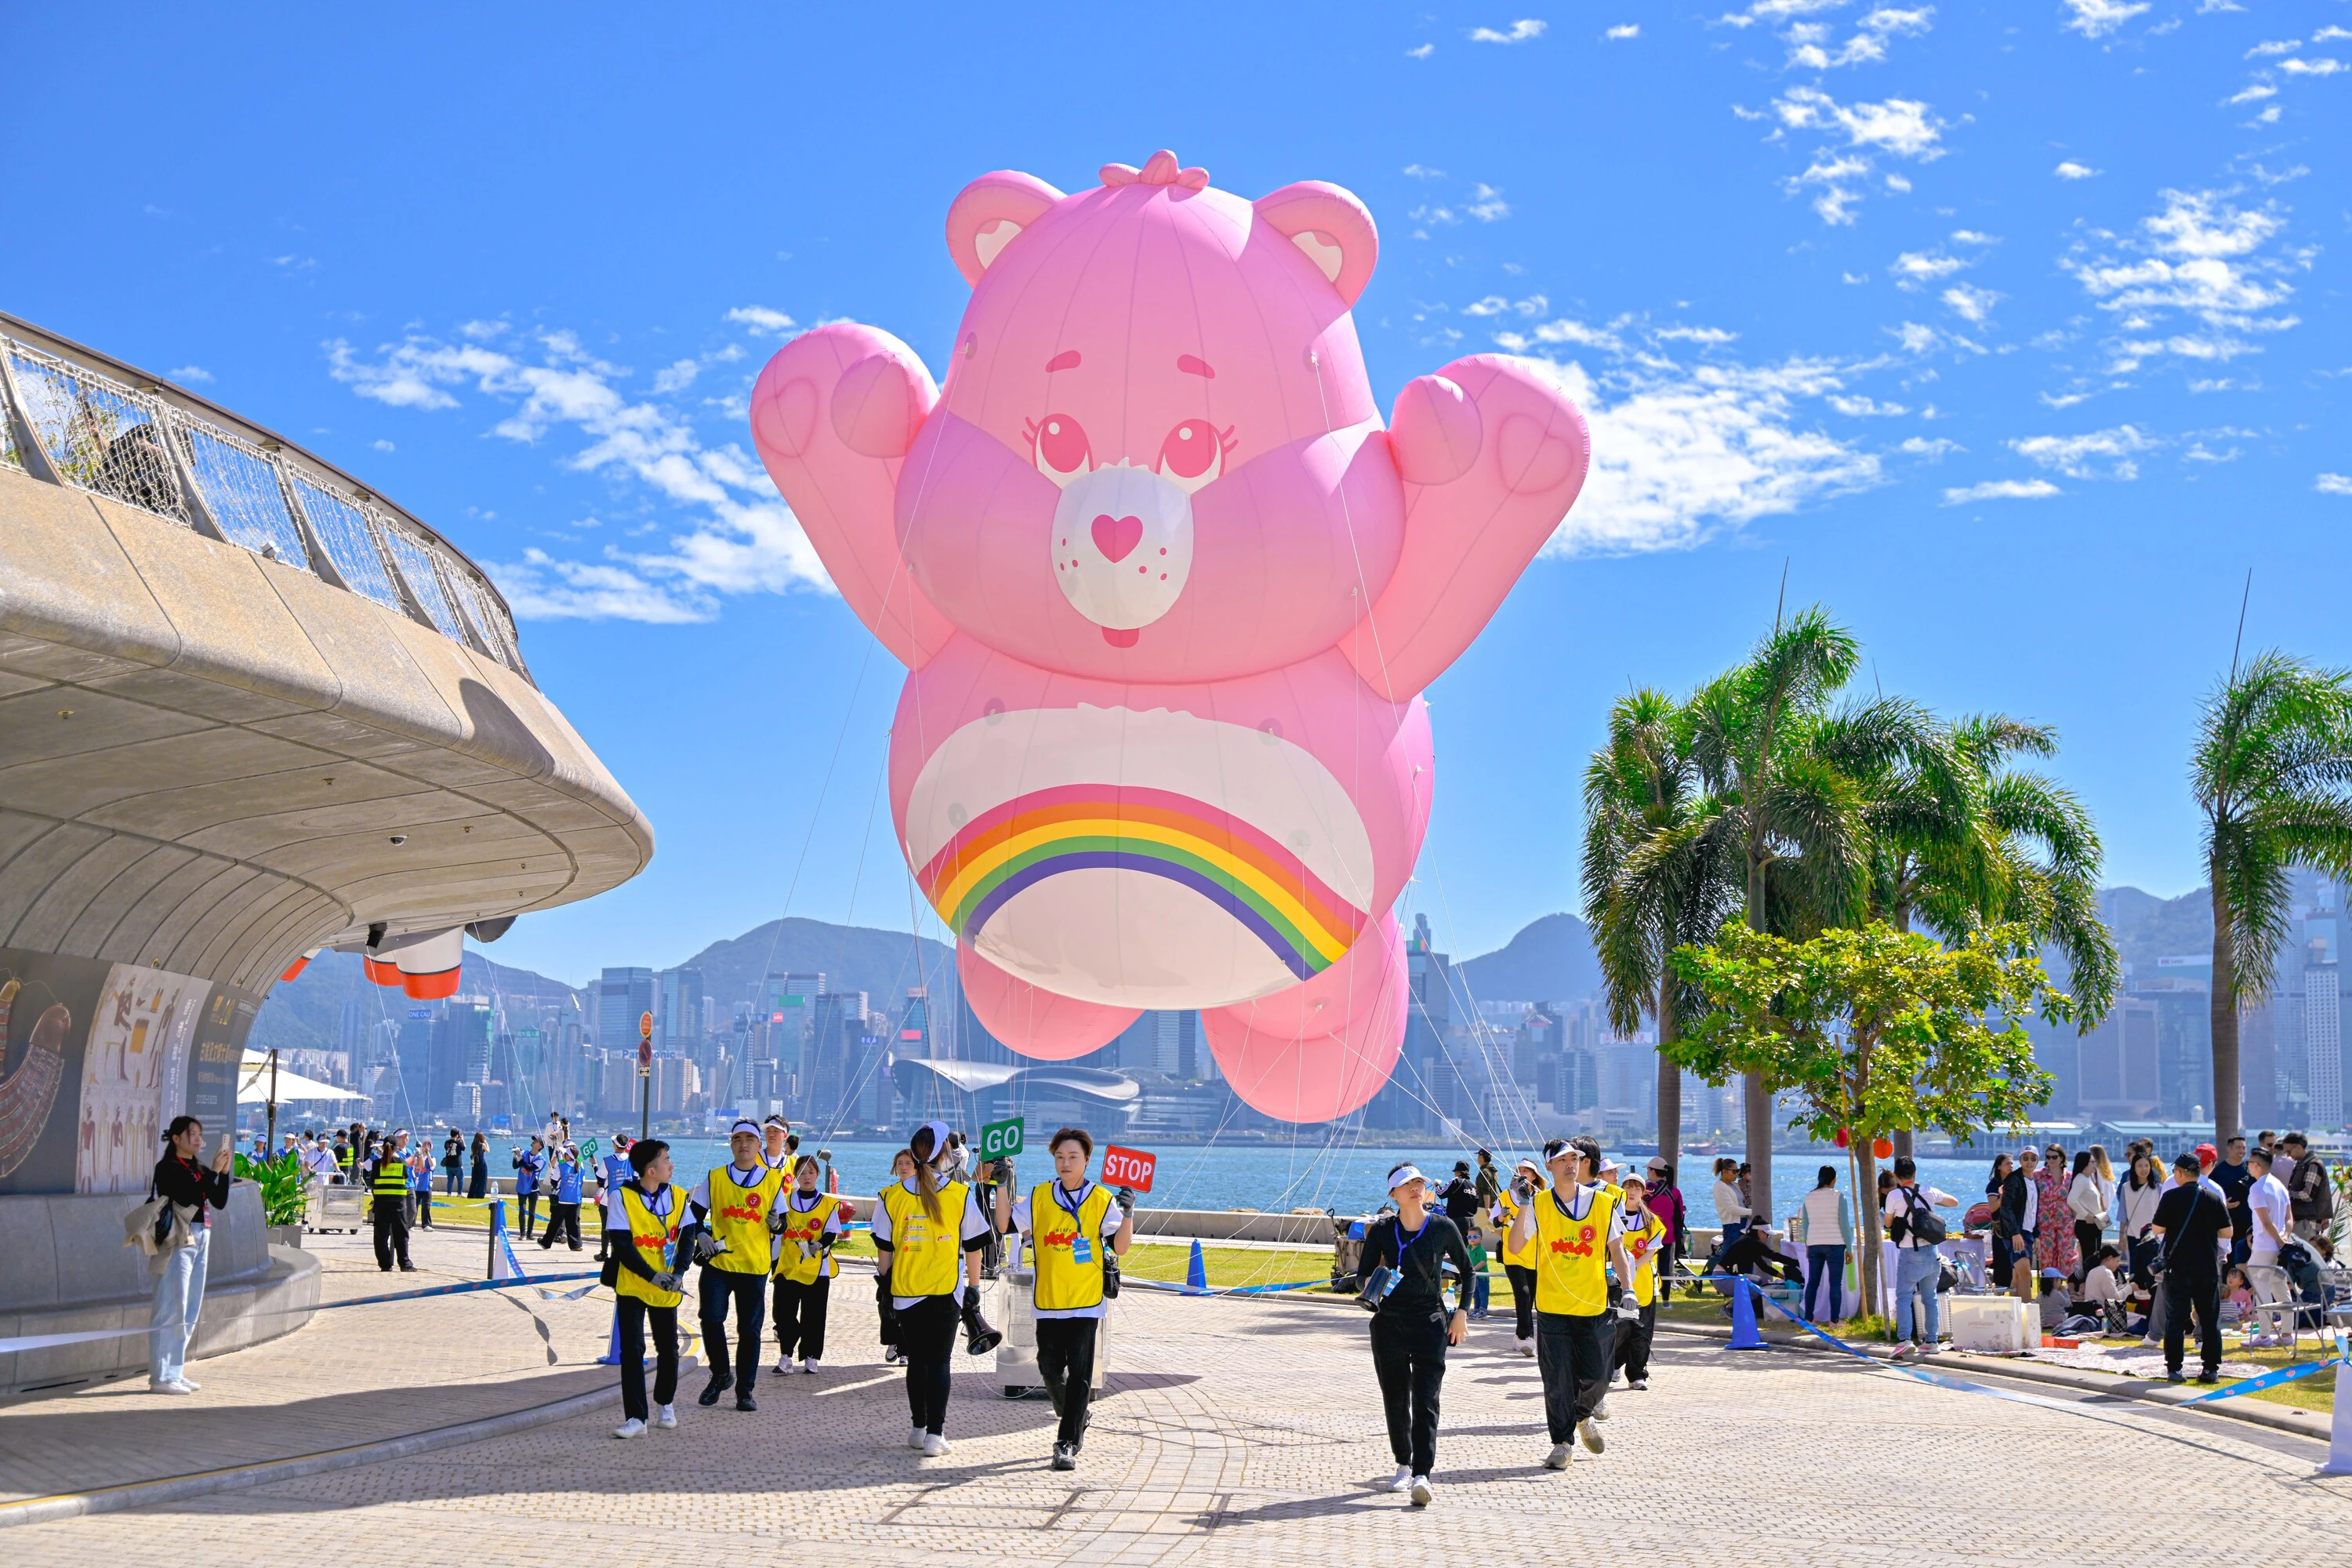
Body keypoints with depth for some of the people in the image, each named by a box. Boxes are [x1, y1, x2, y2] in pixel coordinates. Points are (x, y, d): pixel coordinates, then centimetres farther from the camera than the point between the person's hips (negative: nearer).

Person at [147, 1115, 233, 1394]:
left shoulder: (198, 1169, 16)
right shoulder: (168, 1168, -6)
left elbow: (220, 1201, 10)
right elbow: (188, 1199, -19)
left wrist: (224, 1172, -1)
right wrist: (214, 1171, -18)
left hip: (200, 1240, 9)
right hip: (178, 1241, -9)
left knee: (190, 1311, 10)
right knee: (172, 1308, -9)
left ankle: (175, 1372, 16)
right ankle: (161, 1377, -7)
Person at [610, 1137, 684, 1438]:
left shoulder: (677, 1197, 1)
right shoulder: (623, 1197, -11)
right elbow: (622, 1244, -14)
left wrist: (678, 1272, -16)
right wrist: (652, 1276, -21)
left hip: (667, 1289, 3)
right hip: (632, 1286, -3)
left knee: (668, 1348, 11)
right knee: (632, 1350, -7)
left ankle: (665, 1404, 33)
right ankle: (635, 1417, -5)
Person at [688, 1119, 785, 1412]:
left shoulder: (773, 1180, 5)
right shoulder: (714, 1178, 5)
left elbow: (781, 1220, 10)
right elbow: (694, 1214, 7)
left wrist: (777, 1223, -13)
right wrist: (702, 1237, -10)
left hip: (755, 1266, 0)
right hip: (717, 1263, 0)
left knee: (750, 1329, 4)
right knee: (711, 1319, -11)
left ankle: (745, 1390, 14)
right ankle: (721, 1375, 13)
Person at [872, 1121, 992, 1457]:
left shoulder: (893, 1196, -2)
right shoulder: (961, 1195, -6)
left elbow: (884, 1249, 4)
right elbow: (974, 1246, 1)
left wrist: (886, 1284, 17)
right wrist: (974, 1285, 13)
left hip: (906, 1291, 2)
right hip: (947, 1291, -2)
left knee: (916, 1360, 13)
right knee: (940, 1362, 2)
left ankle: (919, 1429, 19)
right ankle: (935, 1433, -5)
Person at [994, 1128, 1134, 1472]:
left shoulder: (1101, 1200, -1)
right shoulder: (1039, 1197, 6)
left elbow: (1120, 1247, -3)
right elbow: (1005, 1224, 5)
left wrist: (1127, 1213, -17)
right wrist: (1002, 1185, -3)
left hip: (1086, 1301, -3)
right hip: (1048, 1301, 3)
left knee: (1079, 1373, -5)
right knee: (1050, 1369, 6)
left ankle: (1067, 1443, -1)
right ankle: (1078, 1416, 33)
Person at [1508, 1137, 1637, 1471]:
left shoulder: (1603, 1202, 2)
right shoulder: (1538, 1205, -1)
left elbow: (1617, 1250, 7)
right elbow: (1515, 1246, -11)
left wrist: (1627, 1288, -4)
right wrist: (1523, 1207, -22)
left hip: (1595, 1305, 1)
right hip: (1552, 1306, -1)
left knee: (1596, 1376, 3)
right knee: (1557, 1381, -2)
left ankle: (1582, 1417, 34)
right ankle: (1562, 1443, 10)